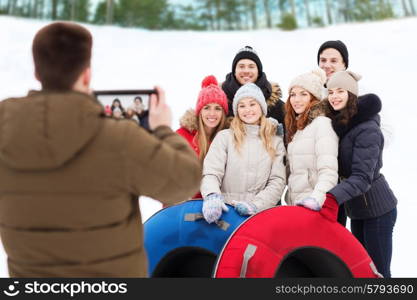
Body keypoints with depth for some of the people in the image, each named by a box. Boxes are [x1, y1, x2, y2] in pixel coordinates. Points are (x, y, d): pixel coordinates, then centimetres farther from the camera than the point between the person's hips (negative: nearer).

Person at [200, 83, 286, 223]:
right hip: (226, 210, 0)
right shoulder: (224, 137, 10)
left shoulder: (276, 142, 15)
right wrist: (212, 196, -22)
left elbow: (277, 181, 6)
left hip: (261, 211, 0)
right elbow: (211, 173, -1)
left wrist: (255, 204, -11)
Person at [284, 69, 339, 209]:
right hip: (294, 203, 7)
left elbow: (328, 171, -21)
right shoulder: (297, 127, 17)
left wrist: (316, 198, -33)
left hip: (314, 208, -7)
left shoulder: (322, 123, -9)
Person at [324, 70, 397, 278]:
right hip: (357, 209, 8)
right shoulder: (337, 123, 4)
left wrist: (331, 197, -41)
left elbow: (362, 178, -27)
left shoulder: (367, 129, -20)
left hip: (377, 209, -8)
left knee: (378, 271, -1)